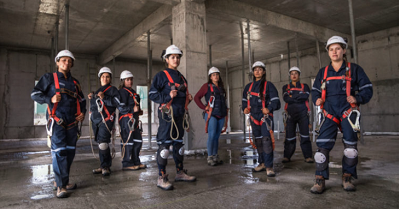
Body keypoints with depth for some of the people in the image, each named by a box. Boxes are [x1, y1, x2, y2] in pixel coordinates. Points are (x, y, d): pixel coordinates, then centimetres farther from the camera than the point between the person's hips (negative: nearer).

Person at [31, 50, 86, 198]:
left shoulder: (75, 82, 18)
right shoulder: (49, 78, 5)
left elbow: (82, 99, 26)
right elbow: (35, 94, 1)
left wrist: (83, 112, 9)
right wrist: (50, 99, -17)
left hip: (72, 123, 6)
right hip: (57, 121, -5)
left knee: (70, 152, 8)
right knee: (59, 151, -12)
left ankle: (62, 181, 22)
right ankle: (60, 186, -7)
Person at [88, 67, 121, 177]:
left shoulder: (112, 89, 2)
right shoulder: (97, 91, 25)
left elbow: (117, 102, -15)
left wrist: (104, 97, -21)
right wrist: (91, 99, 16)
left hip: (106, 120, -7)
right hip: (96, 121, 7)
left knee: (103, 143, -17)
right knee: (100, 144, 9)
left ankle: (106, 167, -7)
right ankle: (103, 166, 17)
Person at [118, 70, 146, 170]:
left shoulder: (133, 92, 22)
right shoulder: (123, 91, -8)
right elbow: (121, 107, -17)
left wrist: (138, 110, 16)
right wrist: (132, 109, -23)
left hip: (134, 119, 10)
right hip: (126, 119, -10)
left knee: (138, 141, 12)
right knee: (128, 141, -7)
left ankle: (136, 162, 22)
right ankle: (127, 164, 1)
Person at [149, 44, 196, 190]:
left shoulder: (181, 77, 20)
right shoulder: (161, 76, -2)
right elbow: (152, 94, -9)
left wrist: (188, 97, 7)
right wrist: (168, 95, -21)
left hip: (180, 115, 8)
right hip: (167, 114, -7)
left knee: (179, 143, 14)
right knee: (164, 144, -8)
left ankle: (180, 172, 26)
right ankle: (161, 178, 0)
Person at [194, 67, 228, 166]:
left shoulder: (221, 87, 19)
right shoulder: (207, 86, 1)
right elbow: (197, 97, -2)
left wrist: (225, 110, 14)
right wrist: (204, 107, -8)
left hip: (221, 115, 6)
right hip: (211, 115, -5)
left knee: (216, 136, 9)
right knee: (212, 135, -11)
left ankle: (215, 157, 16)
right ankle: (210, 158, -3)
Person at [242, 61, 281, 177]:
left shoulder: (268, 85, -1)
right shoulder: (249, 86, 15)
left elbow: (275, 100, -5)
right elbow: (244, 100, 24)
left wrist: (269, 109, -20)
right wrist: (245, 108, 6)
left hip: (265, 116, -6)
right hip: (254, 117, 6)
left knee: (266, 140, -15)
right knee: (258, 141, 11)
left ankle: (269, 166, -10)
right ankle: (262, 163, 23)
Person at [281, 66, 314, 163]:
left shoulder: (305, 86, 14)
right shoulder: (286, 87, 14)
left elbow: (305, 96, -8)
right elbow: (286, 98, -5)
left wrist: (292, 96, -6)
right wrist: (299, 98, -7)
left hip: (303, 113, 0)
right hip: (290, 114, 0)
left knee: (305, 136, -3)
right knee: (289, 137, 2)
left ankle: (308, 156, 3)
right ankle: (287, 156, 9)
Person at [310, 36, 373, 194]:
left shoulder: (354, 69, 8)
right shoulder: (323, 72, 15)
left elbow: (367, 88, 7)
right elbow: (315, 90, 20)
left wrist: (358, 98, -13)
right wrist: (317, 99, -2)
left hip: (348, 111, 0)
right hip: (329, 112, 1)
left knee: (350, 145, 3)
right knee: (323, 145, -11)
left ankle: (347, 178, 19)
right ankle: (320, 180, -7)